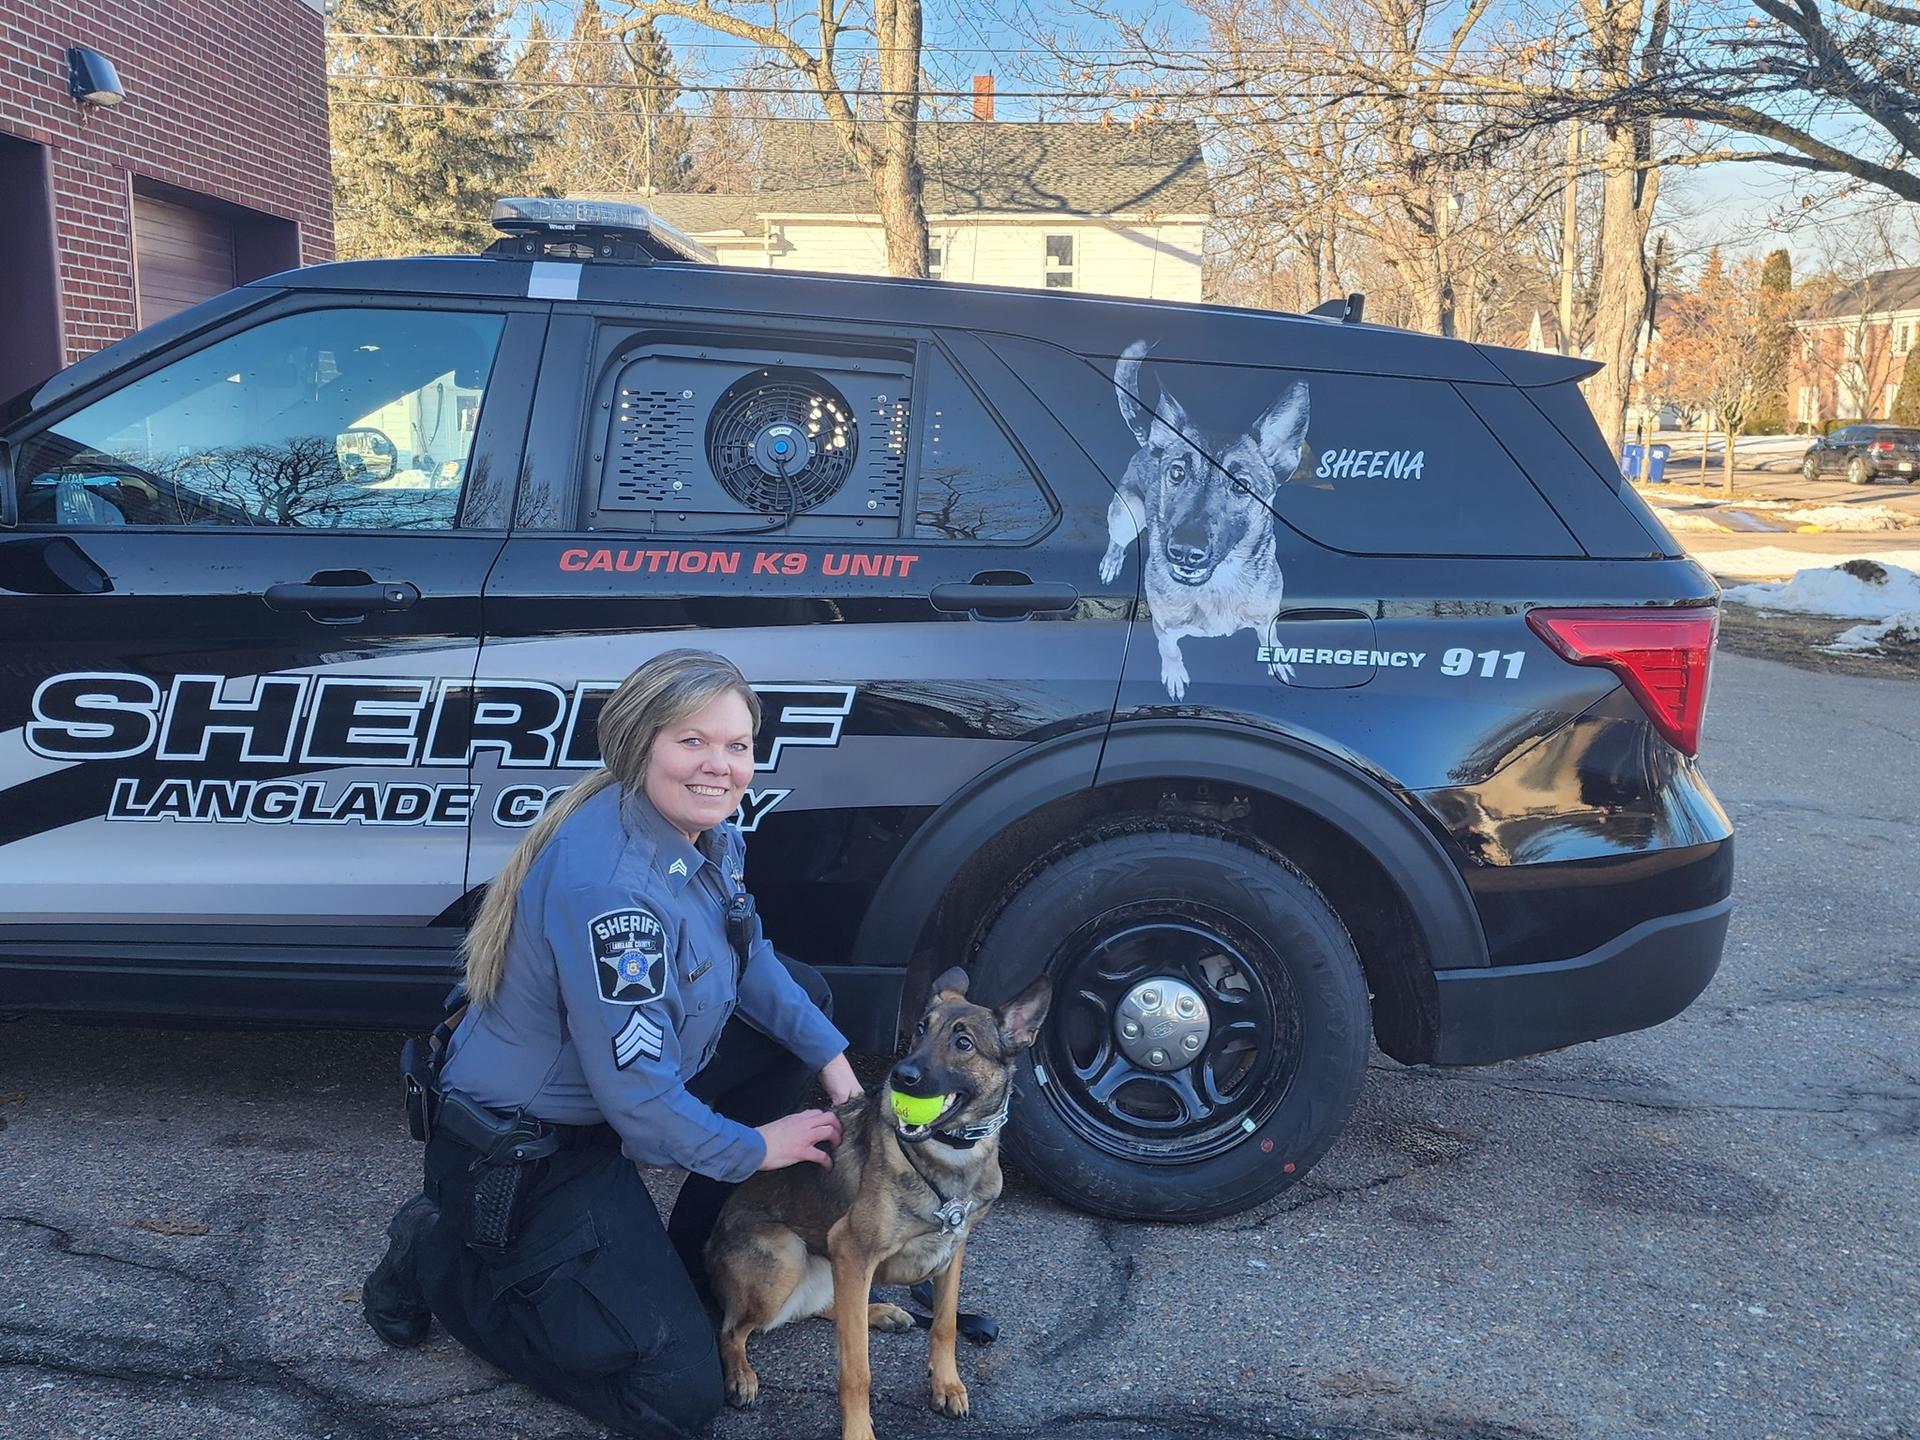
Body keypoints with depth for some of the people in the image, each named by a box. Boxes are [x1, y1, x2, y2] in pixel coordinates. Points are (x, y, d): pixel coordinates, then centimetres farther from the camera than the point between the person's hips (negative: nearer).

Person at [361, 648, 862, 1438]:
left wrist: (831, 1055, 1)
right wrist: (753, 1149, -12)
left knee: (805, 994, 7)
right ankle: (442, 1259, 7)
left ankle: (697, 1252, 16)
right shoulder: (608, 885, -33)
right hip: (521, 1157, -9)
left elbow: (749, 956, 13)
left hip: (601, 1109, 9)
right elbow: (638, 1099, -28)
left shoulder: (705, 830, -4)